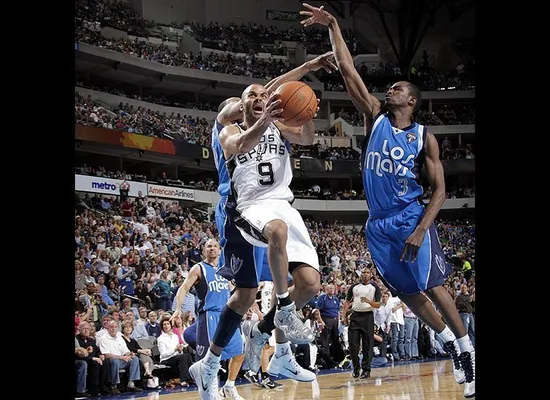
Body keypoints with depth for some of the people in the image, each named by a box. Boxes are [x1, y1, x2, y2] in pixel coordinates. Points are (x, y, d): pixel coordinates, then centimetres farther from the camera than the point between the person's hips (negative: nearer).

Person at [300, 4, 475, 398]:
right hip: (378, 224, 4)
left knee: (433, 286, -6)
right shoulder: (375, 117, 4)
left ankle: (466, 346, 7)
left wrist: (421, 229, -18)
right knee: (406, 292, 11)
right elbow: (348, 71, -3)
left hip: (412, 220, -4)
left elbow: (440, 191, -5)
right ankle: (448, 341, 29)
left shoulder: (424, 137, -3)